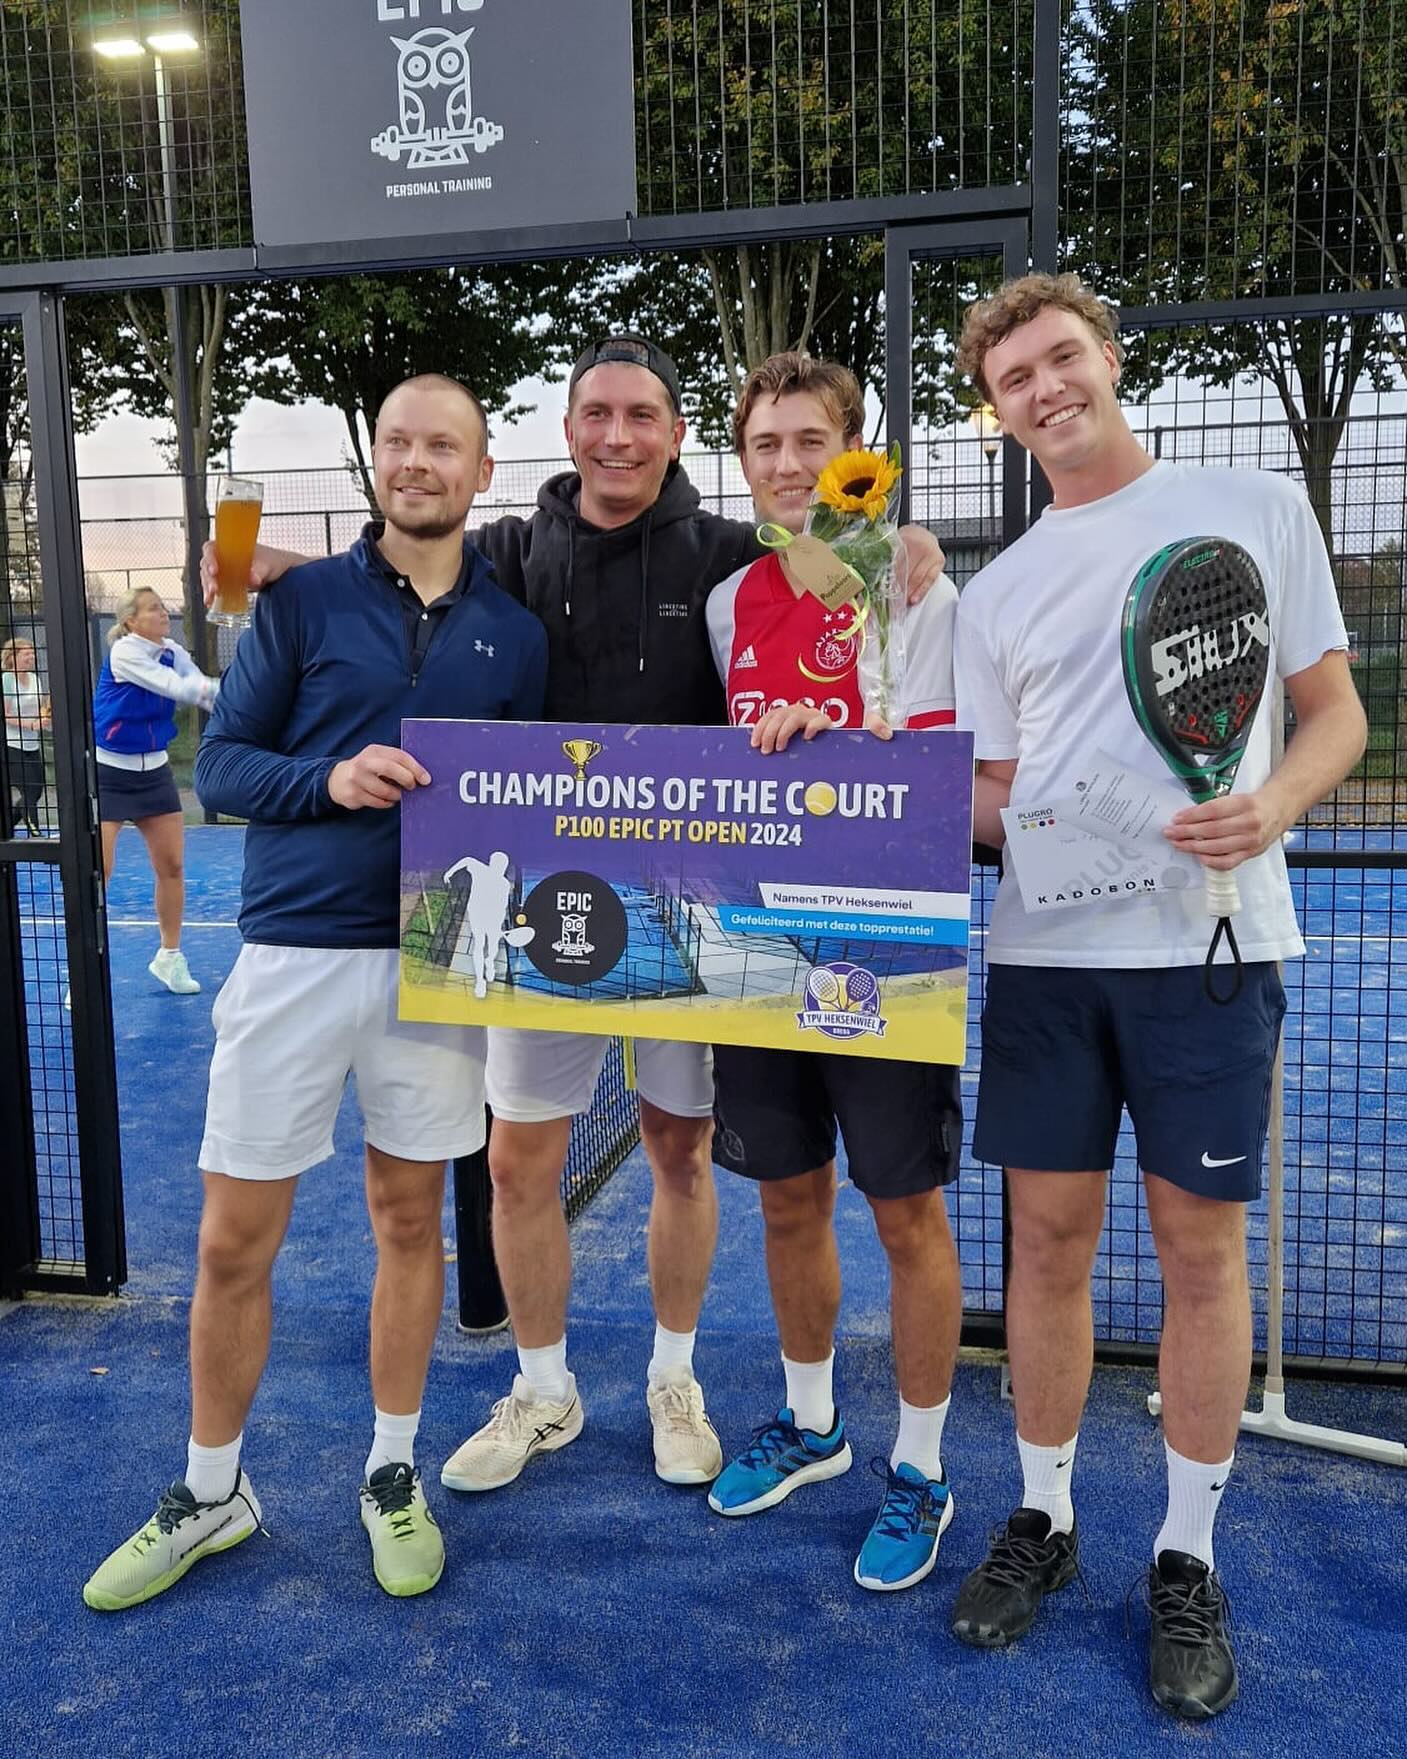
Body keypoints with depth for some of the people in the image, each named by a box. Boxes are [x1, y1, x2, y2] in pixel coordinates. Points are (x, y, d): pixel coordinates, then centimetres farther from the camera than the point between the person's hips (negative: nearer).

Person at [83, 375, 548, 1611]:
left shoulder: (514, 634, 7)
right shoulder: (303, 601, 1)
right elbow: (219, 765, 0)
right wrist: (327, 778, -18)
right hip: (296, 948, -1)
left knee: (411, 1219, 12)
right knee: (234, 1240, 5)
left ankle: (393, 1475, 31)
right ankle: (211, 1493, 27)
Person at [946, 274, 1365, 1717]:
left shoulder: (1256, 508, 5)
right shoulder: (996, 594, 12)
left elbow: (1334, 709, 5)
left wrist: (1271, 807, -14)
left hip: (1210, 938, -2)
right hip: (1044, 949, 3)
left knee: (1201, 1243, 5)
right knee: (1048, 1233, 8)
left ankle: (1187, 1559, 23)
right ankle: (1043, 1518, 27)